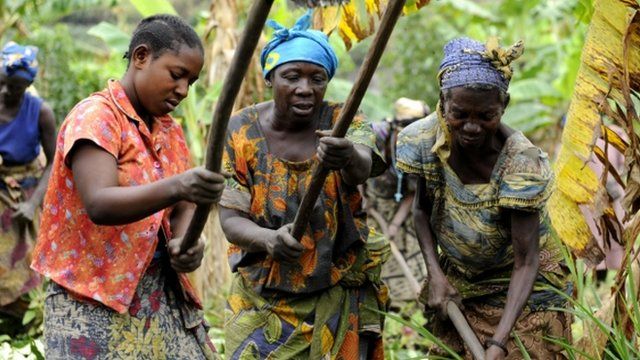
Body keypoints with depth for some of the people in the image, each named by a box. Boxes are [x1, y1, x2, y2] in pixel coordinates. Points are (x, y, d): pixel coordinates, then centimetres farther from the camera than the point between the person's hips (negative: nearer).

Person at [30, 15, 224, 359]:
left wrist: (184, 243, -16)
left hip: (163, 294, 7)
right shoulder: (95, 116, -13)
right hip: (95, 299, -7)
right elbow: (99, 205, -27)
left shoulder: (170, 130, 11)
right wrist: (175, 187, -43)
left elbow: (182, 208, 7)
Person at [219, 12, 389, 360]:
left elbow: (363, 167, -31)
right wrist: (268, 239, -33)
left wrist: (349, 158, -56)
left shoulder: (344, 122, -9)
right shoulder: (241, 132, -8)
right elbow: (231, 218, -11)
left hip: (338, 297, 0)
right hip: (261, 301, 0)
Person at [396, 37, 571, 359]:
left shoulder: (521, 163, -30)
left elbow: (526, 263, -27)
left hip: (520, 290, -4)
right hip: (457, 283, 4)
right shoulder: (427, 139, -19)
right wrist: (435, 274, -15)